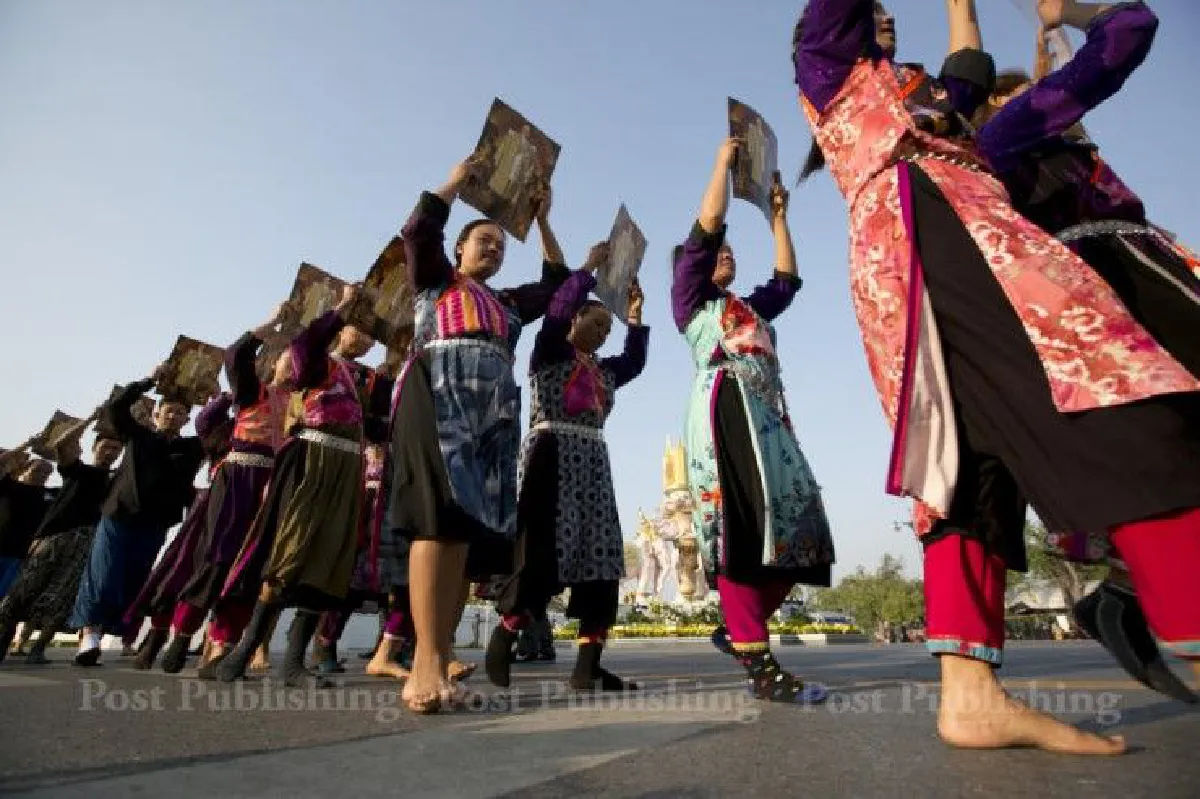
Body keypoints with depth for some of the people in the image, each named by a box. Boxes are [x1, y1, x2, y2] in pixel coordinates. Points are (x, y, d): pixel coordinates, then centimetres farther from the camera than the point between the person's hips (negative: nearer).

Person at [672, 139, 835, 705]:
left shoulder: (750, 308, 35)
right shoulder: (689, 294, 13)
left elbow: (787, 278, 36)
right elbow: (707, 227, 5)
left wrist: (777, 216, 41)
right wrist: (725, 161, 15)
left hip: (769, 414, 8)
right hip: (727, 409, -8)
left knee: (792, 526, -1)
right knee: (742, 527, -18)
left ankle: (738, 632, 11)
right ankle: (760, 665, -19)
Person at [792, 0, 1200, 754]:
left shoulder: (915, 93, 42)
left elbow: (972, 71, 50)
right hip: (930, 232, -8)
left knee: (971, 466, -7)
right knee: (1118, 407, -23)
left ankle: (971, 694, -13)